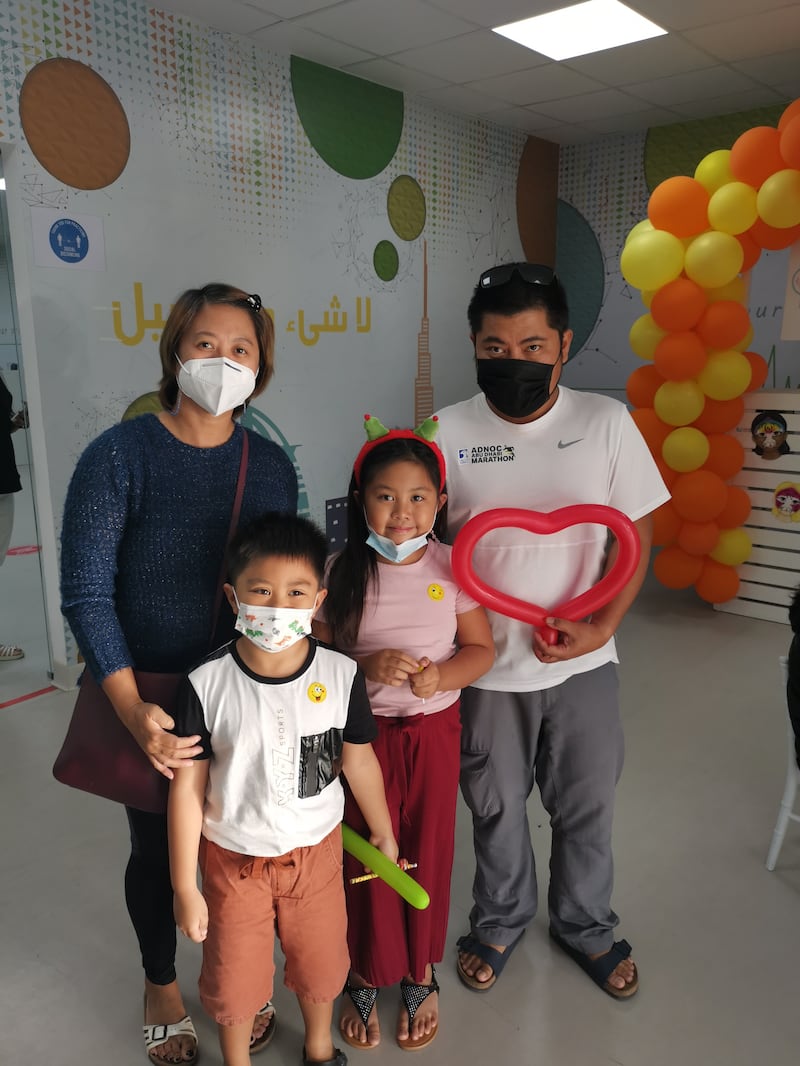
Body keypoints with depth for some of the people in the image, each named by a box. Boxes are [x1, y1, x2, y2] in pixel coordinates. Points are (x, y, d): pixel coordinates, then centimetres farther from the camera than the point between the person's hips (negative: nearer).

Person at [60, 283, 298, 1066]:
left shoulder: (271, 467, -3)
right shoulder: (119, 457, -14)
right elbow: (85, 593, -15)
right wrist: (134, 712, -24)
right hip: (146, 695, -2)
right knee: (156, 847, 16)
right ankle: (161, 986, 46)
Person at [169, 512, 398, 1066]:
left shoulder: (340, 674, -18)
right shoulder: (207, 684, -22)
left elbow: (359, 760, -2)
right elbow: (187, 788, -13)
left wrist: (384, 834, 10)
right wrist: (185, 887, -8)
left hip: (316, 850, 2)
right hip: (233, 858, -1)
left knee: (320, 962, 23)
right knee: (234, 975, 20)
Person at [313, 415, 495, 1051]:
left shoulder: (452, 567, -7)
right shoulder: (341, 572, -10)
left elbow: (481, 648, -2)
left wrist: (441, 676, -21)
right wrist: (366, 666, -25)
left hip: (433, 731, 1)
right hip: (361, 733, 0)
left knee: (428, 856, 15)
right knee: (364, 859, 13)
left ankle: (421, 976, 41)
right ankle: (366, 977, 39)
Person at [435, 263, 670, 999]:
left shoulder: (606, 423, -8)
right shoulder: (448, 434, -9)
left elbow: (636, 536, -2)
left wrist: (601, 627, -14)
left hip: (584, 663, 1)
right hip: (487, 667, 0)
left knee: (587, 808, 19)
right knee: (495, 809, 19)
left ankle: (587, 925, 47)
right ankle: (501, 921, 47)